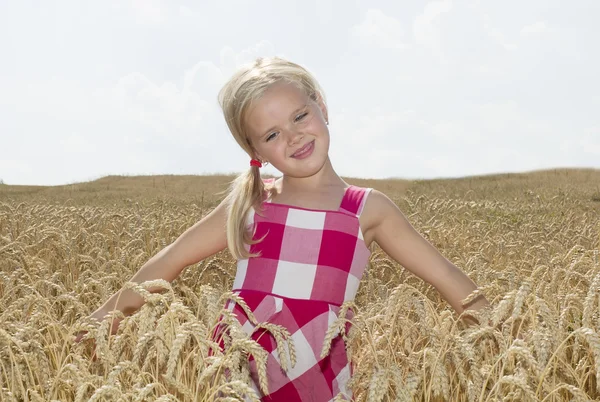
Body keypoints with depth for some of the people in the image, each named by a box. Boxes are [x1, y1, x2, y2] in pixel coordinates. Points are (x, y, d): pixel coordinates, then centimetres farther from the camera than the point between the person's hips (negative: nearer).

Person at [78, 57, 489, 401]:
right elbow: (166, 265, 13)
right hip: (238, 366, 1)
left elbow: (446, 277, 9)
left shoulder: (368, 209, 4)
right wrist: (97, 327, 13)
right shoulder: (250, 204, 7)